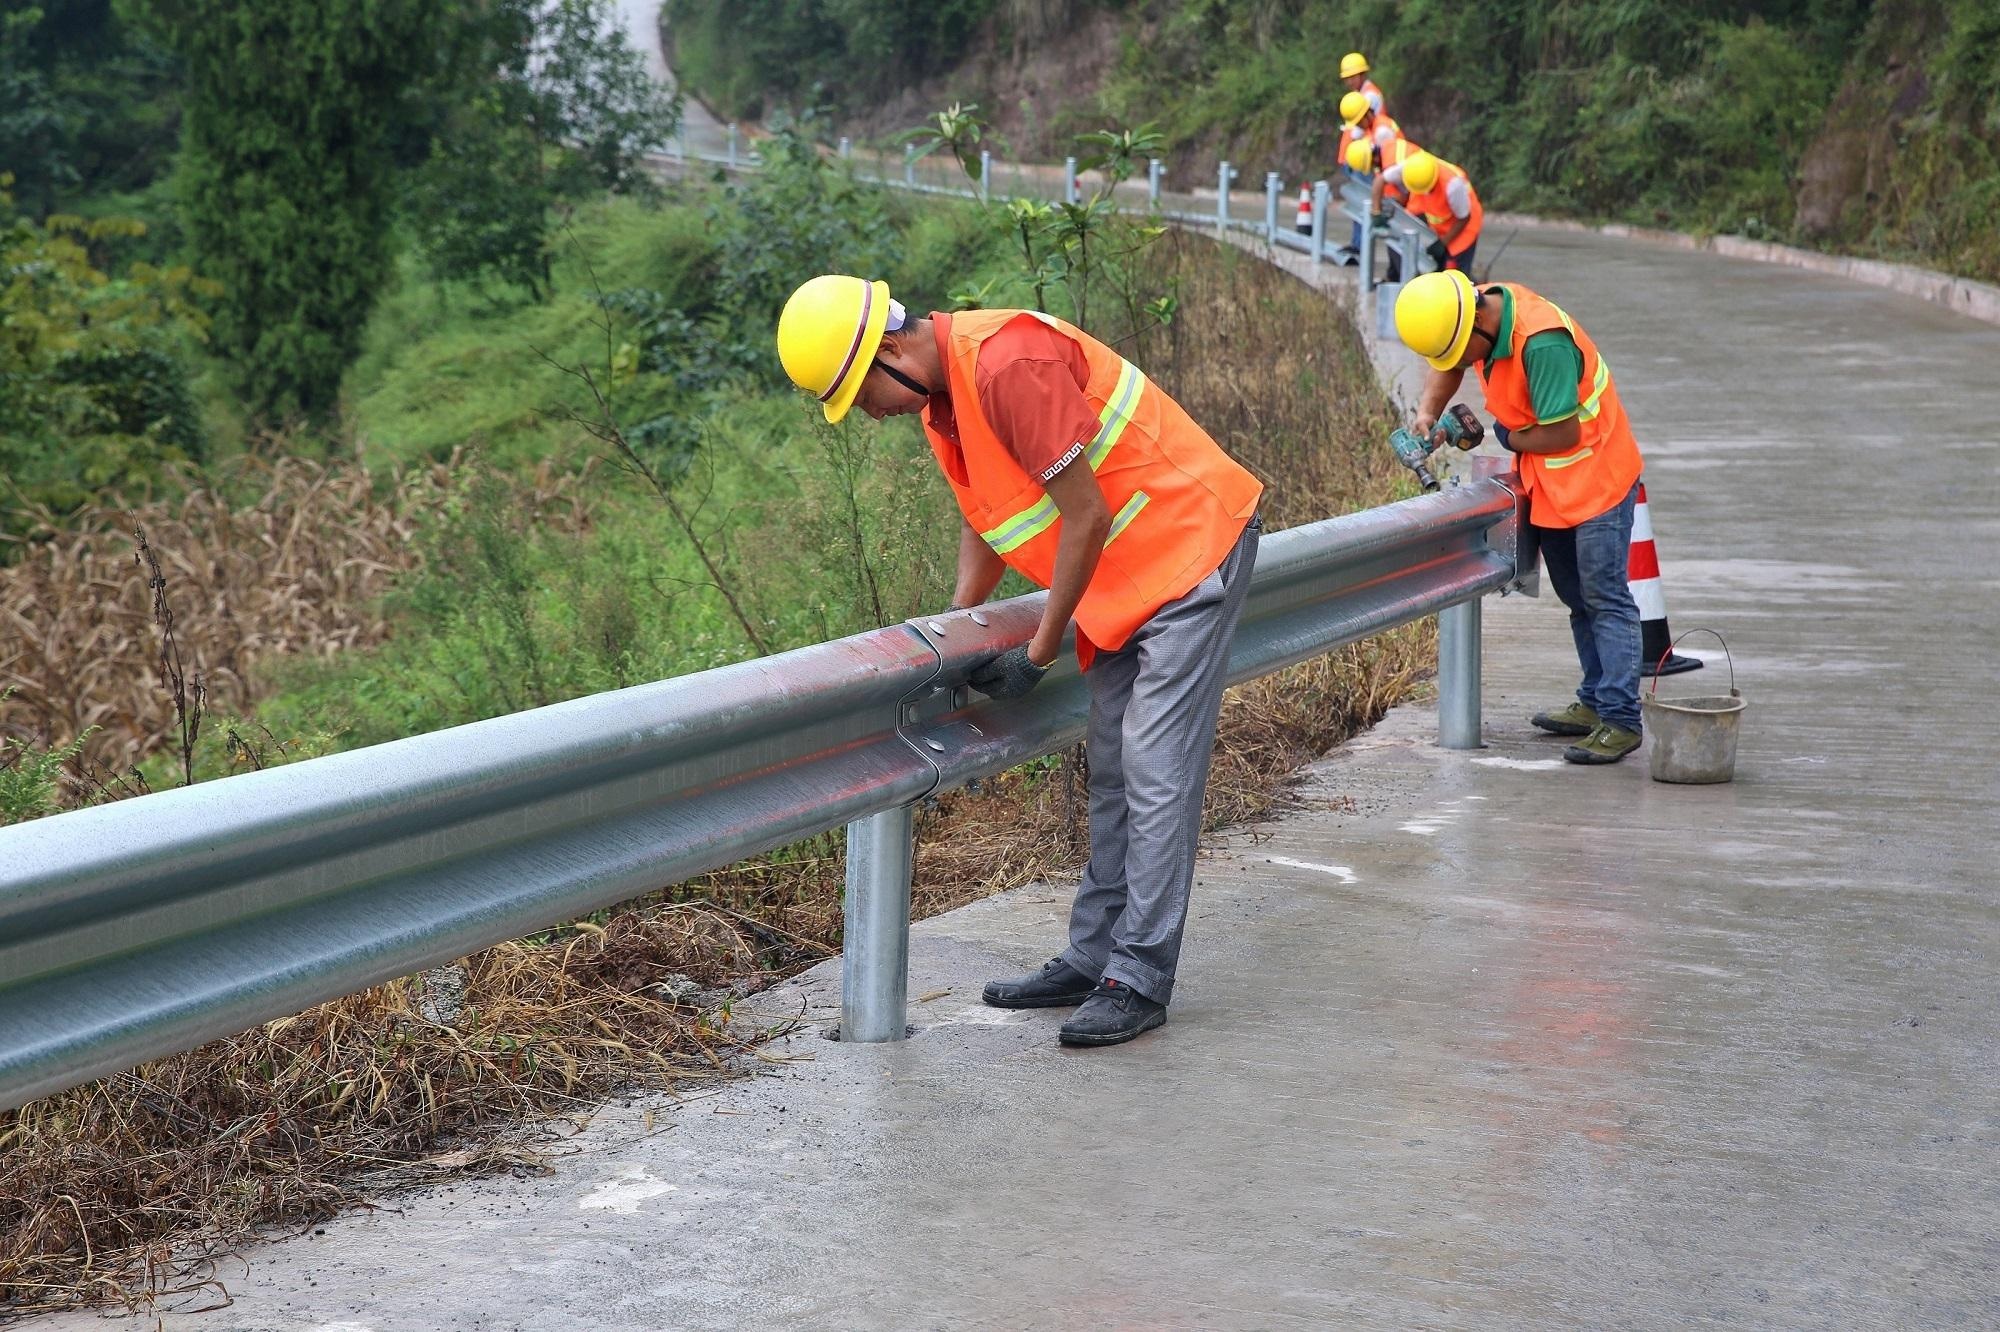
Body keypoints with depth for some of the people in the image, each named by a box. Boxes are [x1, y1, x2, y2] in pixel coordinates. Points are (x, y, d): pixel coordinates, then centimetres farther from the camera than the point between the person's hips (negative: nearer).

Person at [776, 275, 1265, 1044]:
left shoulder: (1008, 364, -27)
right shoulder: (938, 392, 4)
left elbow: (1086, 517, -25)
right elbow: (985, 516, 15)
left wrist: (1038, 655, -17)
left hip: (1190, 544, -10)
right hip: (1127, 575, 10)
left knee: (1156, 773, -10)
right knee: (1113, 775, 12)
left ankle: (1139, 981, -7)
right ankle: (1093, 960, 19)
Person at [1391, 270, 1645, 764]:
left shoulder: (1542, 343, -32)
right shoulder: (1481, 306, -4)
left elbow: (1563, 432, -27)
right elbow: (1446, 367, 15)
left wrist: (1509, 438, -11)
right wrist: (1427, 411, -4)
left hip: (1595, 477, -9)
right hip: (1549, 483, 9)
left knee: (1605, 598, -8)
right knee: (1576, 597, 15)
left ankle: (1620, 719, -8)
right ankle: (1595, 702, 24)